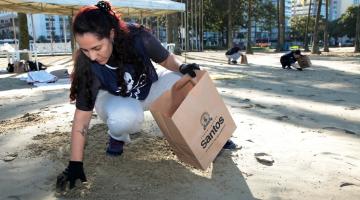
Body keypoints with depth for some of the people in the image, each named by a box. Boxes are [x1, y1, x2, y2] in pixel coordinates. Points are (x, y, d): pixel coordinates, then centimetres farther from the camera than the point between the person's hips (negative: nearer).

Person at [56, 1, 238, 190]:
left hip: (149, 89, 2)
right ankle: (118, 136, 0)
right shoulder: (87, 65, -31)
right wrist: (75, 164, -22)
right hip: (114, 99, -1)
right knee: (125, 116, -38)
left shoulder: (138, 38, -30)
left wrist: (182, 67, -31)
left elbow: (166, 59, -9)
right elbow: (82, 116, -25)